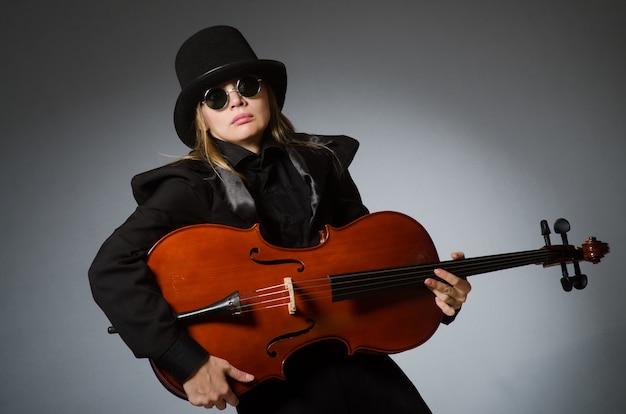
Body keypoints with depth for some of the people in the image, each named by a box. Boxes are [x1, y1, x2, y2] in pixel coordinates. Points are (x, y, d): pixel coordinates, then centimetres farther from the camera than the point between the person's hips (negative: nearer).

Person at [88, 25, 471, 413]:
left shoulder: (320, 162, 4)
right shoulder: (194, 188, -11)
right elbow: (111, 269, -23)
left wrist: (433, 293, -7)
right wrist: (188, 361, -27)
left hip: (354, 359, 5)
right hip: (275, 382, -4)